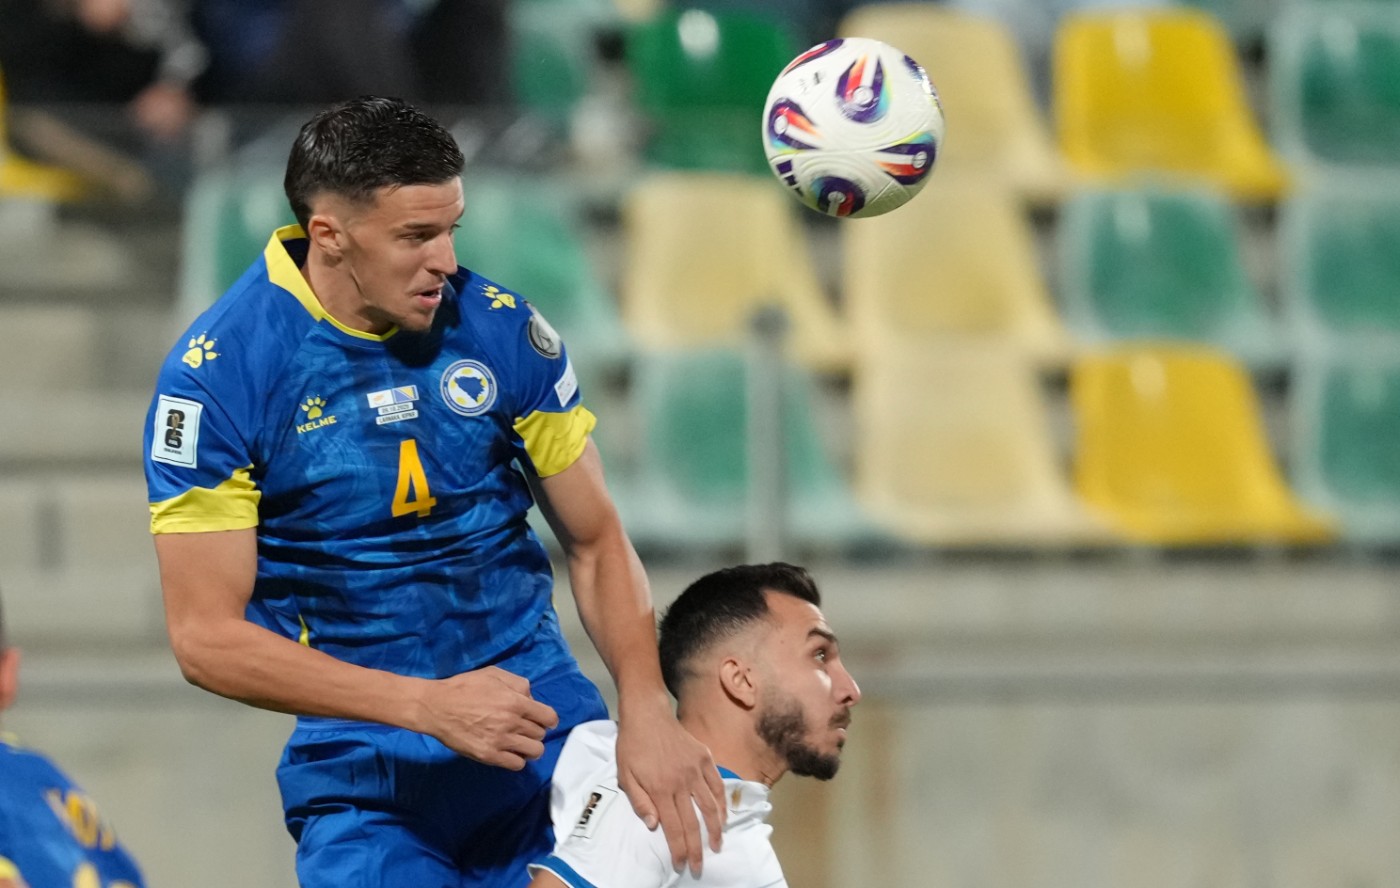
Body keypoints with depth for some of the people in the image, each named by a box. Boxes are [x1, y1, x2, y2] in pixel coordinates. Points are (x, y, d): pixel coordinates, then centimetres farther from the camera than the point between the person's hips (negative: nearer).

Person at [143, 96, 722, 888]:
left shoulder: (501, 327, -2)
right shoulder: (217, 371, -11)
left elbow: (597, 542, 5)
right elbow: (207, 637, -12)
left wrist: (648, 711, -13)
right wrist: (428, 706, -19)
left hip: (543, 715, 2)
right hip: (362, 782, -2)